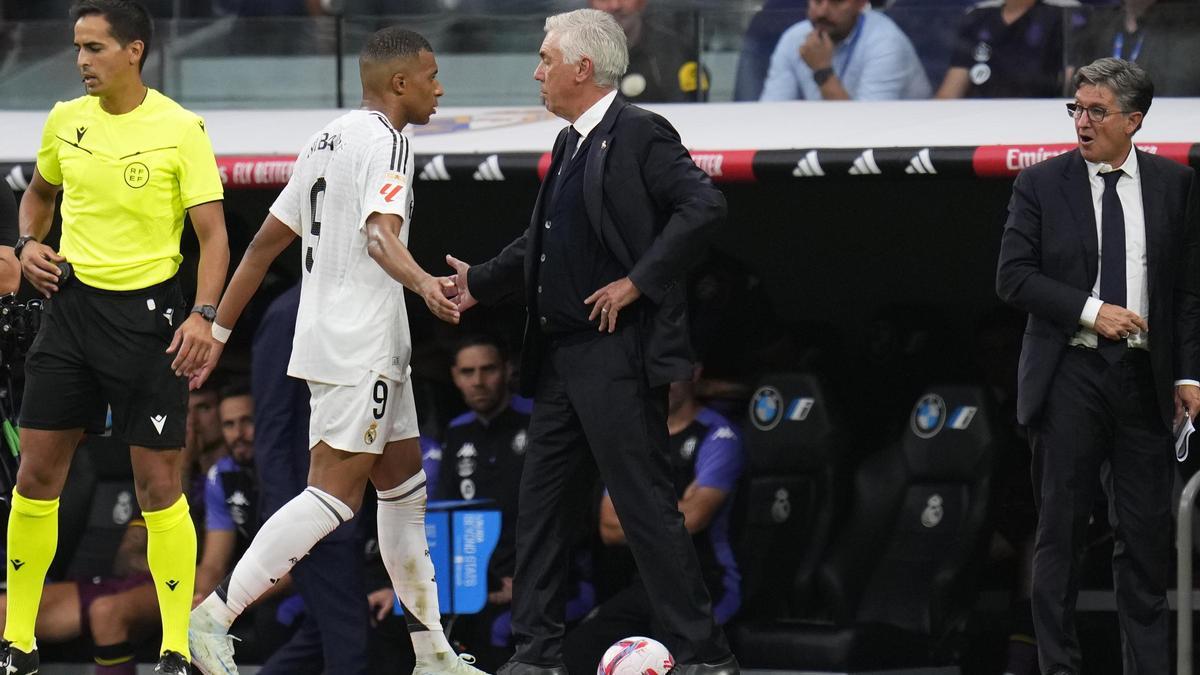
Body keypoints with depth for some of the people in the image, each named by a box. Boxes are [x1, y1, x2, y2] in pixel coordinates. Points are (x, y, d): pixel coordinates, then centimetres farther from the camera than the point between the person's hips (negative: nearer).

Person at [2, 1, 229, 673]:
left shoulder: (180, 129, -9)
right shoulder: (66, 120, 5)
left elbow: (213, 232, -10)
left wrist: (204, 315, -22)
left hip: (146, 312, -5)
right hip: (71, 302, 5)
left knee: (159, 484, -2)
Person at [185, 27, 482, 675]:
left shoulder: (328, 139, 17)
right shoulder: (385, 140, -11)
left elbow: (267, 240, 18)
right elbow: (380, 233, -28)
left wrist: (218, 329, 20)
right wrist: (424, 283, -46)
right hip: (360, 348, -10)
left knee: (404, 487, 14)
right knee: (334, 493, -13)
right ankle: (214, 616, -17)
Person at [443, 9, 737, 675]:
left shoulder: (639, 134, -10)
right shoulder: (570, 144, 17)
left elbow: (704, 206, -20)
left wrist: (637, 282, -20)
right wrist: (479, 282, 29)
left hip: (619, 352, -9)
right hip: (562, 357, 9)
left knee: (645, 504, -8)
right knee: (542, 503, 9)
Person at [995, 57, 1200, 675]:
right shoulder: (1041, 184, 1)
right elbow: (1013, 277, -3)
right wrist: (1090, 310, -13)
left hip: (1145, 379, 1)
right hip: (1069, 375, -1)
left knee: (1147, 533, 2)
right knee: (1061, 530, 2)